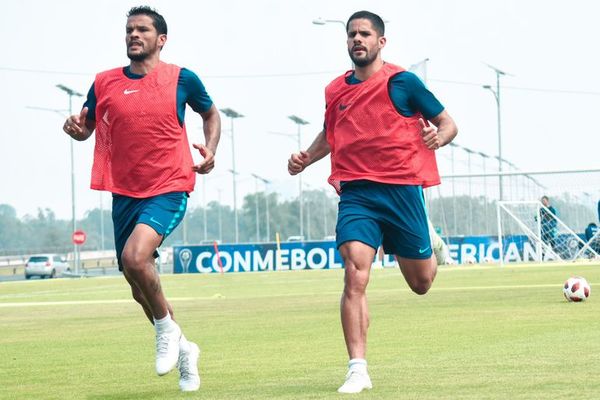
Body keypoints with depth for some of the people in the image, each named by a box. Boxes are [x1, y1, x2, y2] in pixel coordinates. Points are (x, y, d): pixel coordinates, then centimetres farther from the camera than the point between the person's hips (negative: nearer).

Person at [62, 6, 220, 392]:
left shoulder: (182, 79, -1)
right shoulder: (104, 83, 5)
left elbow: (211, 114, 16)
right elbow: (85, 128, 15)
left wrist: (210, 149, -2)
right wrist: (75, 126, -9)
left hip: (169, 190, -5)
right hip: (124, 194, 5)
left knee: (135, 257, -29)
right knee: (139, 286, 11)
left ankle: (168, 329, -4)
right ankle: (183, 350, 33)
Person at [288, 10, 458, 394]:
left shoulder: (402, 82, -3)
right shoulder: (336, 91, 9)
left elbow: (448, 124, 3)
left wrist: (437, 137, -20)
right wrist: (305, 158, 10)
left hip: (401, 189, -2)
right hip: (355, 193, 2)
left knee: (421, 283, 12)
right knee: (355, 277, -18)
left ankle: (431, 252, 50)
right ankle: (358, 370, -17)